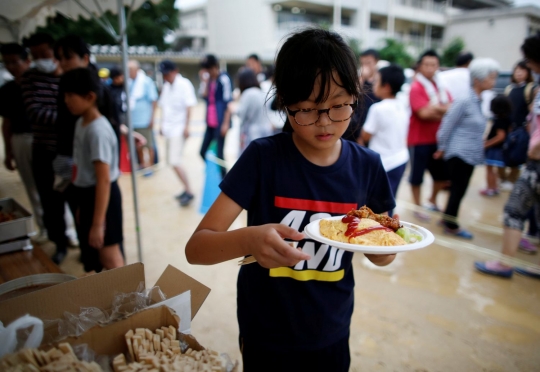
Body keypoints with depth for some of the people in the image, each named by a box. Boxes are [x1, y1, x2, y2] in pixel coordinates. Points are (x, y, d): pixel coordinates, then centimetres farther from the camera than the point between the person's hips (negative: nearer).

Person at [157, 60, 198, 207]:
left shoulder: (184, 84, -8)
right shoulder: (166, 86, 15)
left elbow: (189, 106, -13)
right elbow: (163, 106, 19)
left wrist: (186, 126, -17)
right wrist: (162, 124, 16)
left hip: (179, 128, -8)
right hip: (169, 128, 8)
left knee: (175, 162, -16)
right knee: (172, 161, 10)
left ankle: (189, 192, -7)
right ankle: (186, 189, 22)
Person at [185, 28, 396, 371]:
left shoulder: (367, 165, -10)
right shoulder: (263, 157, -19)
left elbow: (380, 257, 2)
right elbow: (196, 247, -22)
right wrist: (249, 240, -42)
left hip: (332, 333, 3)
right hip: (266, 337, -2)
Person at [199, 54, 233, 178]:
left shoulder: (224, 79, -11)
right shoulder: (209, 79, 10)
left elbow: (228, 102, -14)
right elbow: (205, 97, 7)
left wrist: (226, 123, -18)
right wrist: (206, 82, -1)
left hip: (220, 122, -8)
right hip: (210, 122, 8)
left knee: (219, 154, -5)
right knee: (203, 151, 12)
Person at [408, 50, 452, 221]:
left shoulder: (441, 87, 11)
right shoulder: (416, 87, -11)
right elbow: (424, 113, -20)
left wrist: (436, 108, -13)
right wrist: (442, 110, -6)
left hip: (438, 138, 7)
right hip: (419, 138, -7)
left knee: (442, 173, 14)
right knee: (417, 174, 4)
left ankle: (432, 201, 36)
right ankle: (418, 207, 20)